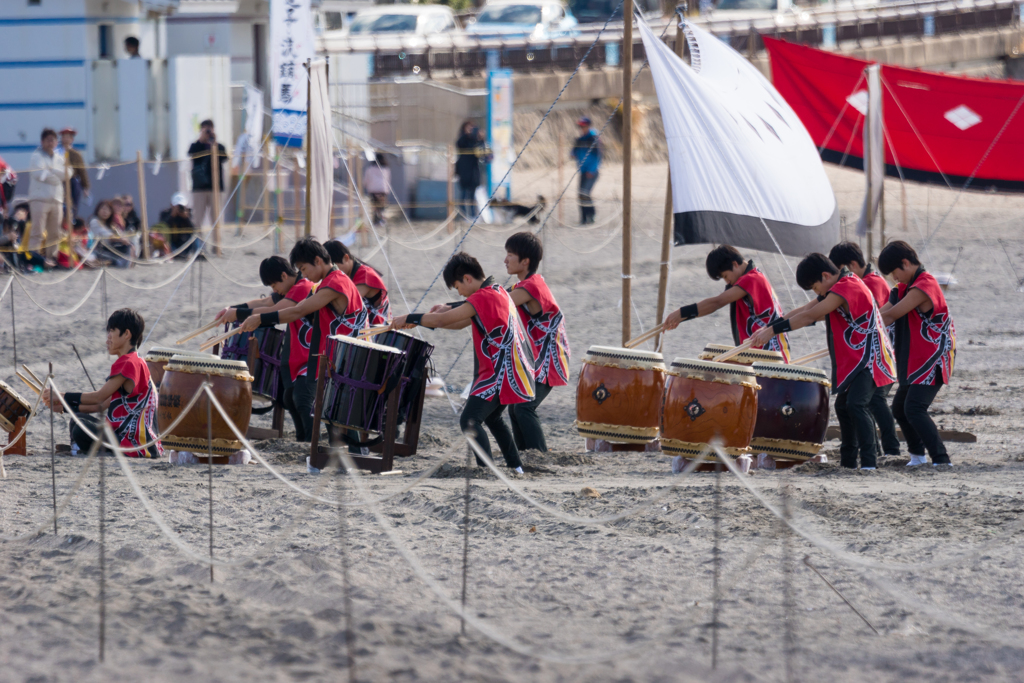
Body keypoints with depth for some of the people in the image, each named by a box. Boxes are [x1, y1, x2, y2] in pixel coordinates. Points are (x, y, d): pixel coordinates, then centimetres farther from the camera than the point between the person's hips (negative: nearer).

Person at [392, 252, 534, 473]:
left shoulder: (482, 297, -18)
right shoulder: (497, 292, 14)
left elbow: (443, 319, -20)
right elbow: (461, 323, 18)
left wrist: (409, 319, -9)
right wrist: (423, 321, 10)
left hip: (500, 375, -10)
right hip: (510, 372, 10)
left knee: (470, 421, -15)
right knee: (491, 418, 26)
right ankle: (516, 467, 29)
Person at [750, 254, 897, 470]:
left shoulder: (845, 288, -18)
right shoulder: (842, 286, 14)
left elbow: (810, 316, -22)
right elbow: (806, 309, 16)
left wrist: (772, 330, -19)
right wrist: (769, 327, 9)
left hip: (868, 360, -11)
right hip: (854, 360, 11)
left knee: (856, 405, -23)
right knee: (843, 406, 17)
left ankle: (869, 462, -28)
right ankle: (848, 462, 27)